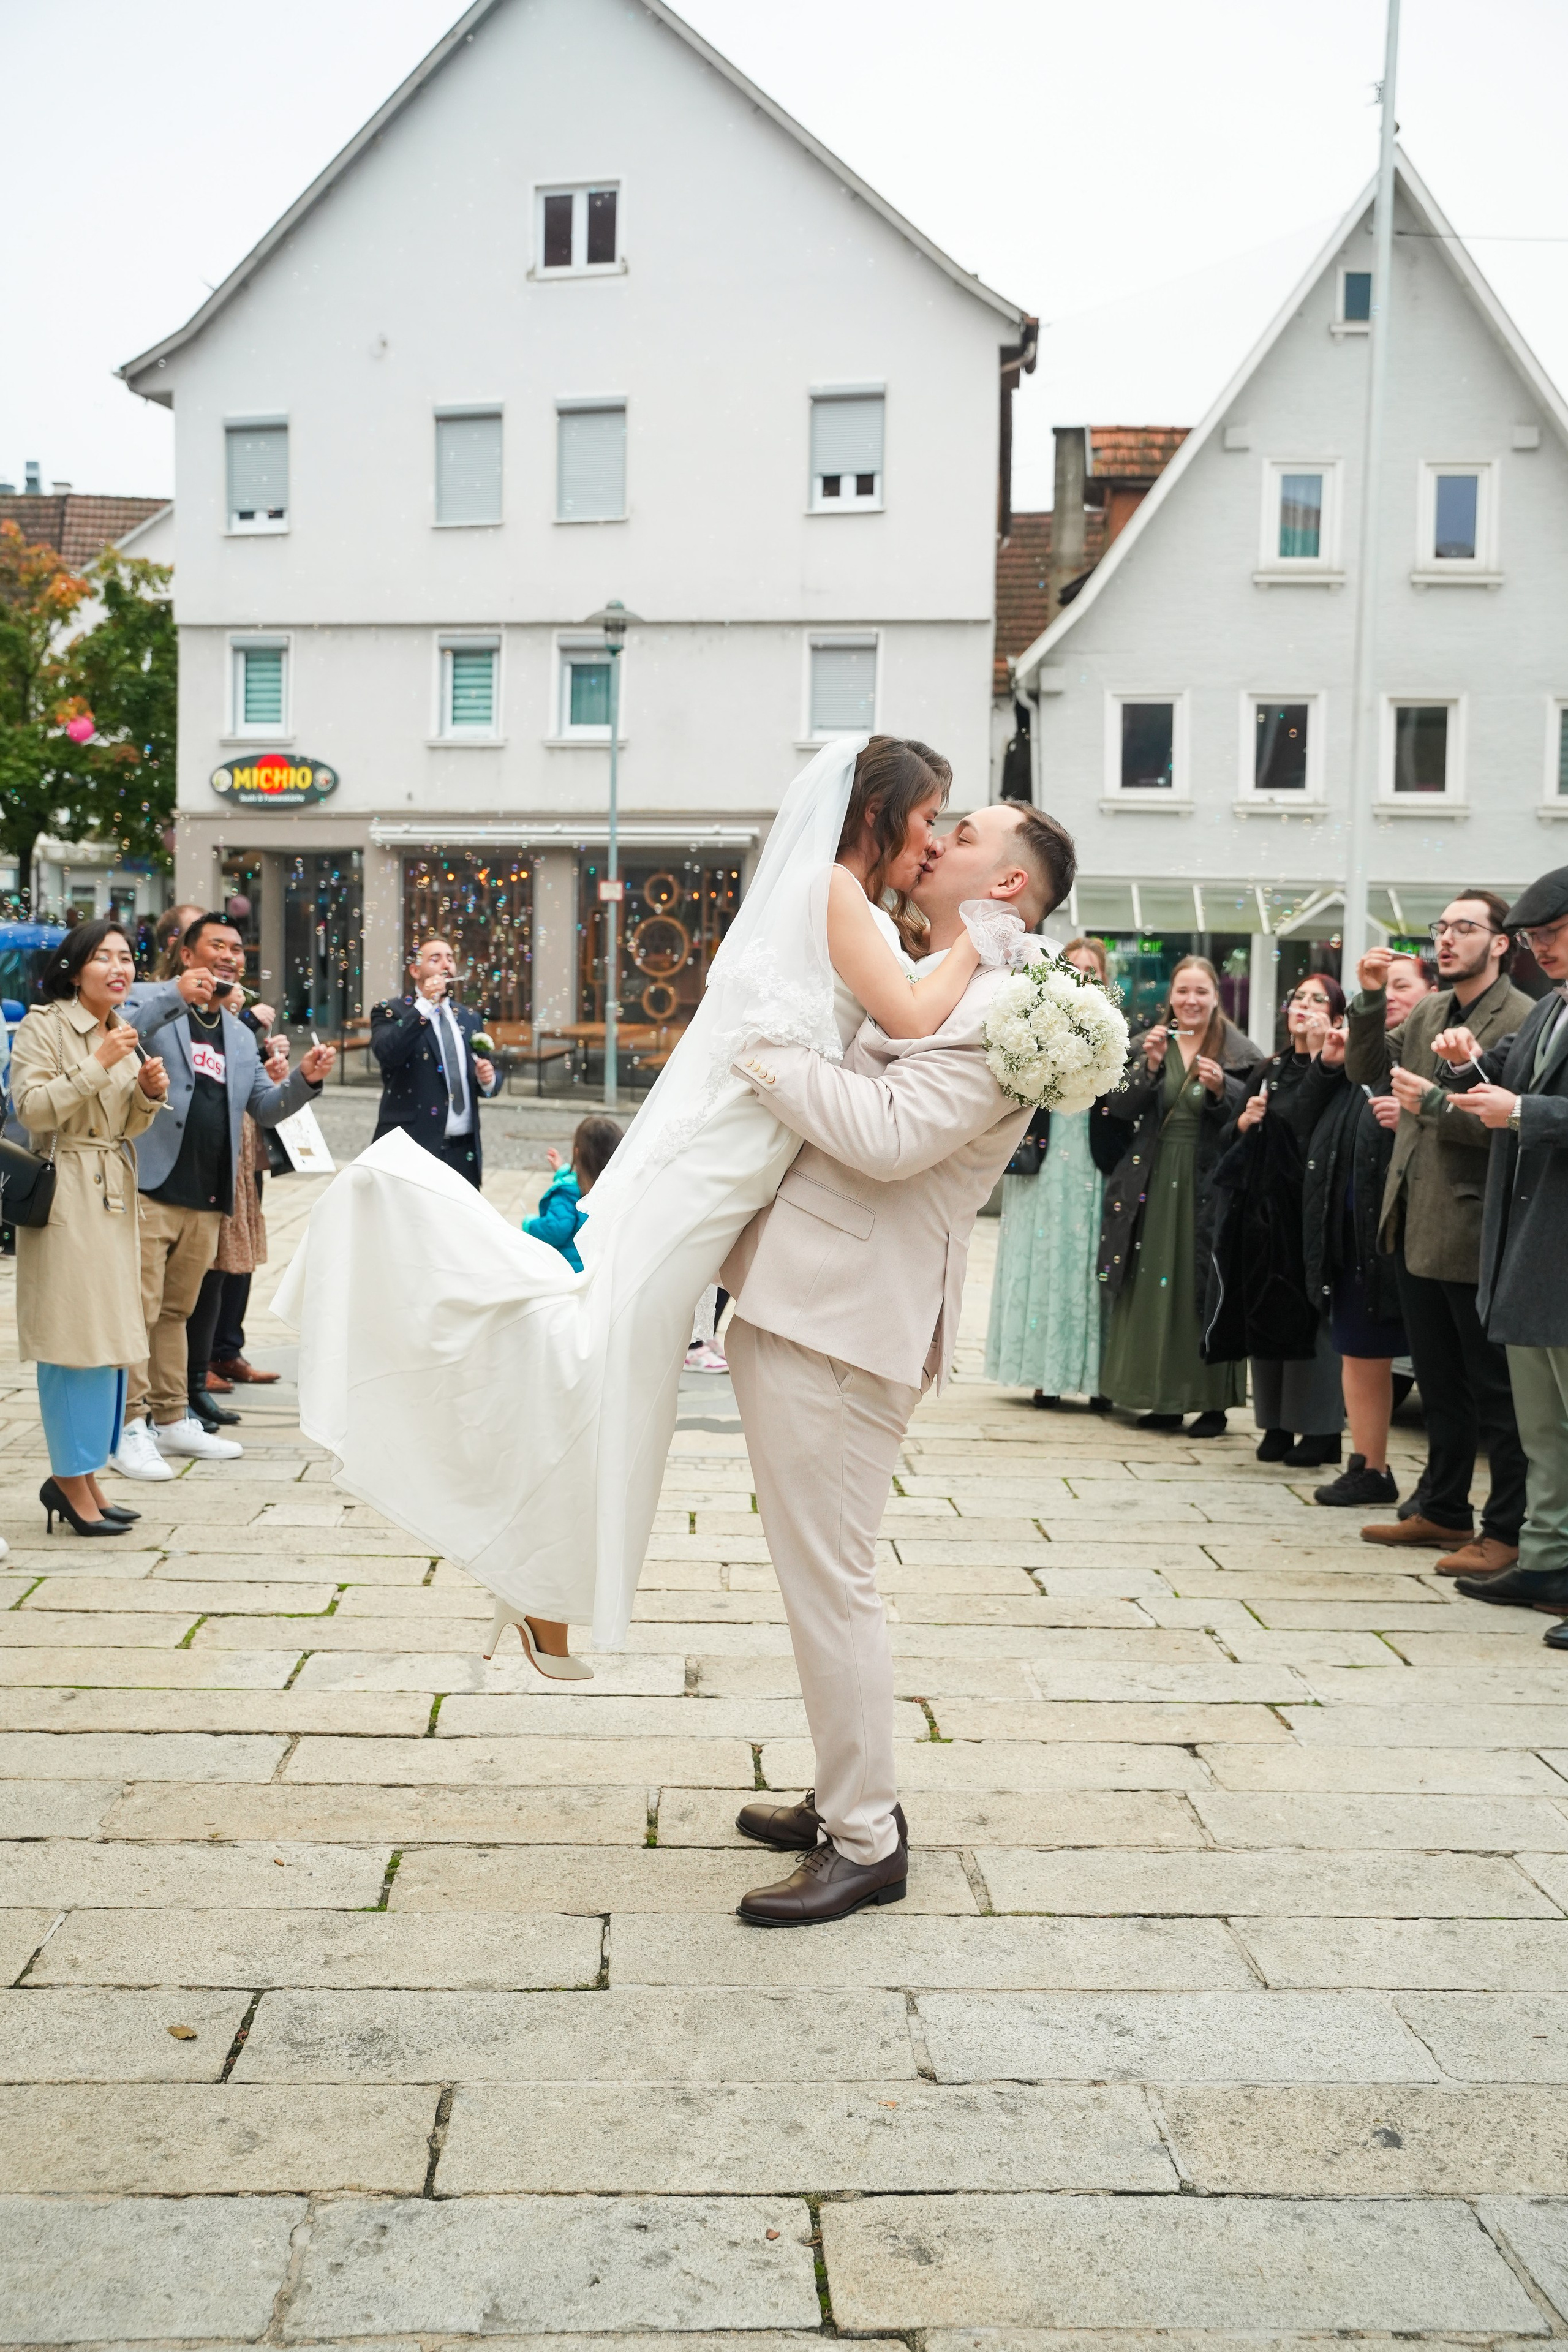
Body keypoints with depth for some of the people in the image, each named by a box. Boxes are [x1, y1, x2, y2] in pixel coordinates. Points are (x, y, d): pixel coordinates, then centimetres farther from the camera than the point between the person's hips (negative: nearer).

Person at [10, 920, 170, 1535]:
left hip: (115, 1196, 8)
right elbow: (33, 1109, -17)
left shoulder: (124, 1031, 15)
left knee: (109, 1338, 8)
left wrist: (148, 1092, -2)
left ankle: (78, 1473, 17)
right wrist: (98, 1064, -19)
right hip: (65, 1196, -8)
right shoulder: (43, 1026, -7)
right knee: (74, 1336, -7)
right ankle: (72, 1479, 2)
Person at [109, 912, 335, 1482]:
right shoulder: (150, 1001, 1)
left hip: (206, 1198, 7)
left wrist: (305, 1080, 1)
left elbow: (265, 1108, 20)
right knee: (138, 1308, -8)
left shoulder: (241, 1036, 22)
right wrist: (176, 997, -28)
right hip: (149, 1185, -6)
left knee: (176, 1311, 14)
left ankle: (172, 1419, 21)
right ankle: (131, 1428, -4)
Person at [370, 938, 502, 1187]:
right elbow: (387, 1054, -20)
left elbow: (487, 1083, 22)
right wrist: (424, 1006, -22)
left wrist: (488, 1079, -2)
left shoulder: (470, 1019, 17)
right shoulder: (391, 1012, 1)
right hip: (411, 1148, -5)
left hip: (465, 1151, 5)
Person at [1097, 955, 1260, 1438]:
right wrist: (1149, 1067, -13)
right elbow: (1120, 1109, 0)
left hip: (1209, 1186, -3)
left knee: (1206, 1289, -4)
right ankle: (1162, 1398, 13)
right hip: (1154, 1185, 3)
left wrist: (1221, 1089, -20)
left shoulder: (1240, 1052, 2)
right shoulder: (1147, 1044, 10)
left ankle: (1212, 1401, 5)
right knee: (1153, 1287, 3)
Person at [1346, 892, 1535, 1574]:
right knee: (1439, 1383, 18)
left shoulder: (1525, 1020, -12)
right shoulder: (1427, 1011, 12)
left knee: (1495, 1391, 1)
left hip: (1475, 1233, -8)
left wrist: (1435, 1102, -21)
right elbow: (1367, 1072, 12)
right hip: (1417, 1226, 8)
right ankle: (1443, 1512, 29)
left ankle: (1507, 1531, 10)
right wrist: (1370, 1001, 1)